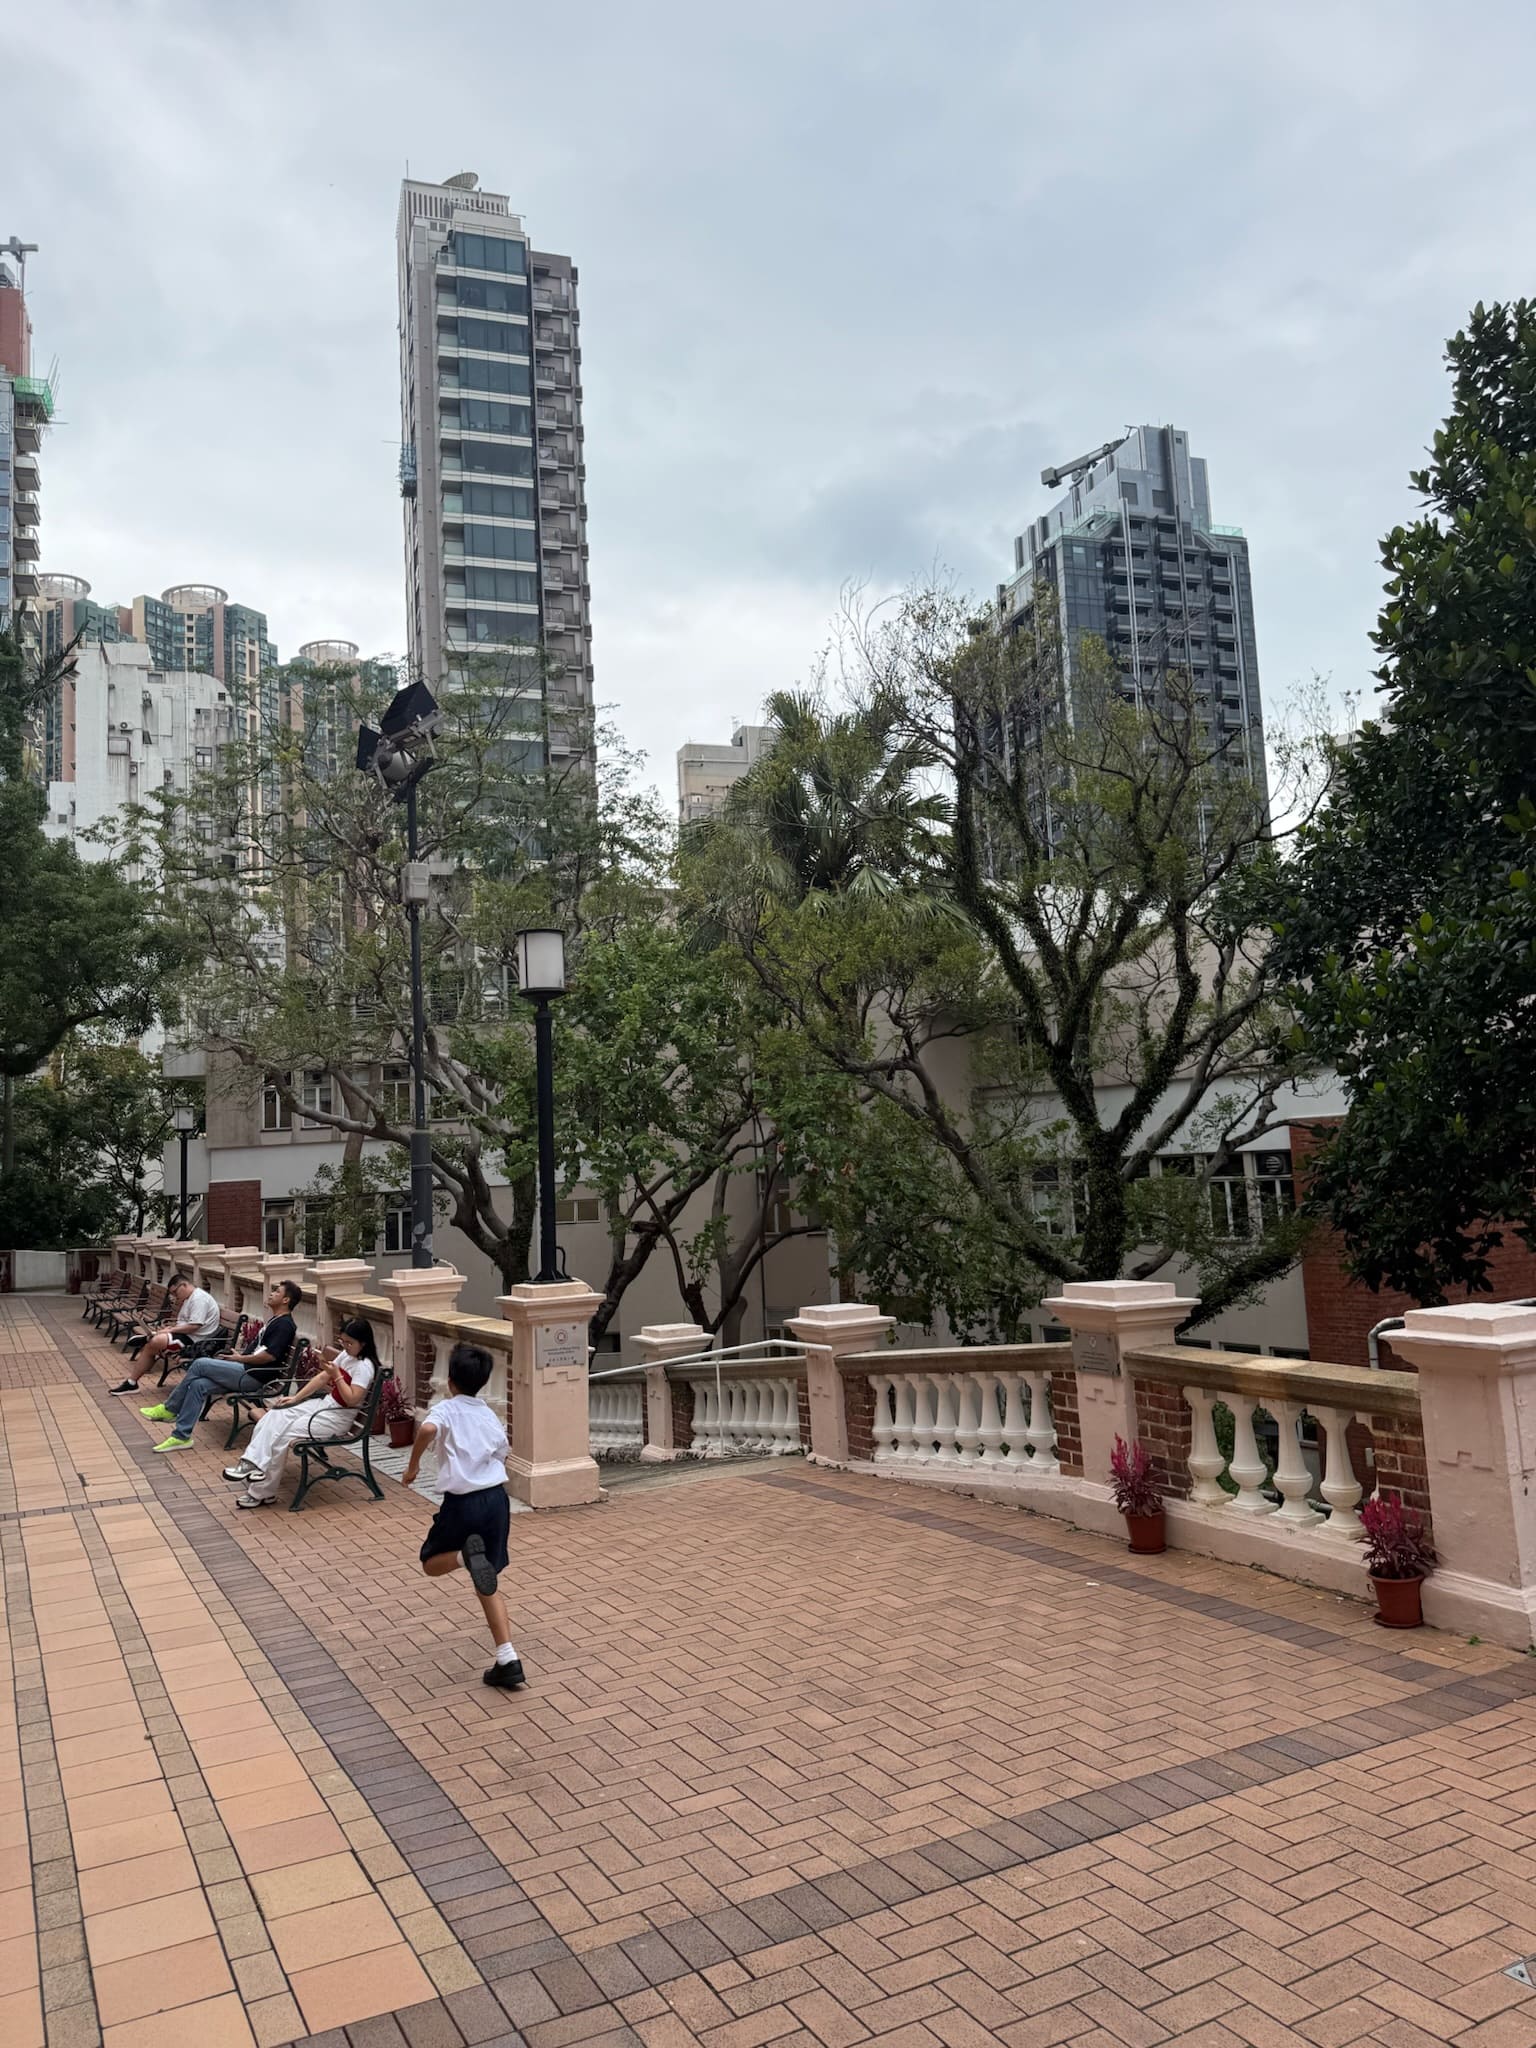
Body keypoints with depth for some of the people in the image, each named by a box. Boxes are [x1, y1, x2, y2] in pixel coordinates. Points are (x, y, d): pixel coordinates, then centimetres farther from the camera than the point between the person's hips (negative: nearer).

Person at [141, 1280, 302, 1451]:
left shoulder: (284, 1324, -12)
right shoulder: (274, 1320, 20)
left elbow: (269, 1355, -21)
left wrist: (240, 1359, -9)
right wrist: (240, 1354, 10)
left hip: (254, 1377, -9)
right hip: (247, 1373, 9)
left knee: (200, 1364, -11)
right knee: (198, 1385, -6)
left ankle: (169, 1409, 1)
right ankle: (181, 1436, -1)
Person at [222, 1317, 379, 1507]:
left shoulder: (364, 1366, -18)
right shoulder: (345, 1355, 8)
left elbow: (352, 1400, -25)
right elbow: (321, 1378, 12)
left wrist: (337, 1376, -25)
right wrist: (295, 1398, 7)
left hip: (338, 1417, -9)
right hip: (324, 1404, 9)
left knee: (284, 1436, -18)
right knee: (275, 1416, -6)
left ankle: (262, 1493, -9)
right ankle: (251, 1462, -14)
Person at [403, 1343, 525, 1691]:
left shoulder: (448, 1409, -3)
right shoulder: (491, 1416, 13)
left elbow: (427, 1429, -27)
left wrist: (413, 1465, -13)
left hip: (462, 1503, -5)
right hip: (497, 1498, 5)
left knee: (431, 1563, 19)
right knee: (487, 1582, 15)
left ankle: (468, 1554, -16)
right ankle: (508, 1661, 4)